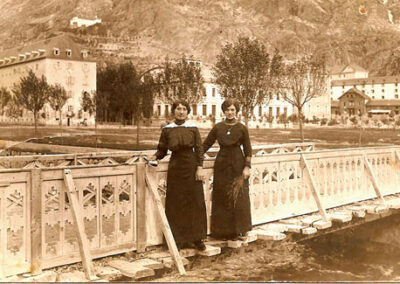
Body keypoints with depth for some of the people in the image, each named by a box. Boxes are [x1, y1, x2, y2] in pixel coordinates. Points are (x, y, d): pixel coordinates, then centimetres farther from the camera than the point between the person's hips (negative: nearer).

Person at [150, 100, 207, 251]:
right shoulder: (167, 129, 4)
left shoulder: (193, 128, 2)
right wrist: (155, 157, -14)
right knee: (176, 204, 2)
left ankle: (196, 238, 11)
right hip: (175, 167, 1)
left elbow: (199, 149, 0)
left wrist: (199, 167, -7)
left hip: (191, 166, 0)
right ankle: (179, 239, 11)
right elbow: (162, 149, 5)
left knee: (195, 202, 1)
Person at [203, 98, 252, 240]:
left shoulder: (242, 128, -1)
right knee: (221, 198, 5)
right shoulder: (218, 127, 4)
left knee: (238, 198, 2)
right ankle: (222, 230, 15)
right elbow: (206, 144, 4)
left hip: (237, 165, -2)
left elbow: (248, 150, 0)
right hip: (221, 165, 2)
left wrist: (247, 167, -7)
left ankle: (237, 230, 14)